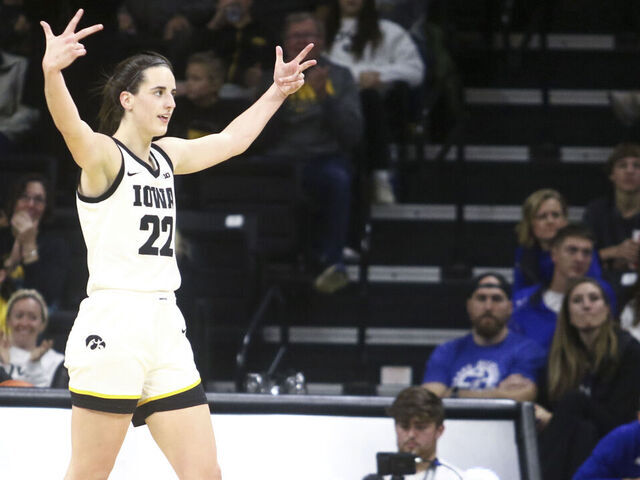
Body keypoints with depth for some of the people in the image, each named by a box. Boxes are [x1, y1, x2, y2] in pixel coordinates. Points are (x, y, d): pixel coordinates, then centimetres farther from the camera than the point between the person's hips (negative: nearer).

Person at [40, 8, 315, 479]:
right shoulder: (102, 154, -8)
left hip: (165, 331, 7)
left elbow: (230, 140, 34)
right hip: (112, 328, -7)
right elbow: (70, 125, -31)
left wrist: (277, 92, 38)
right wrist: (52, 70, -50)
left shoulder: (166, 155, 15)